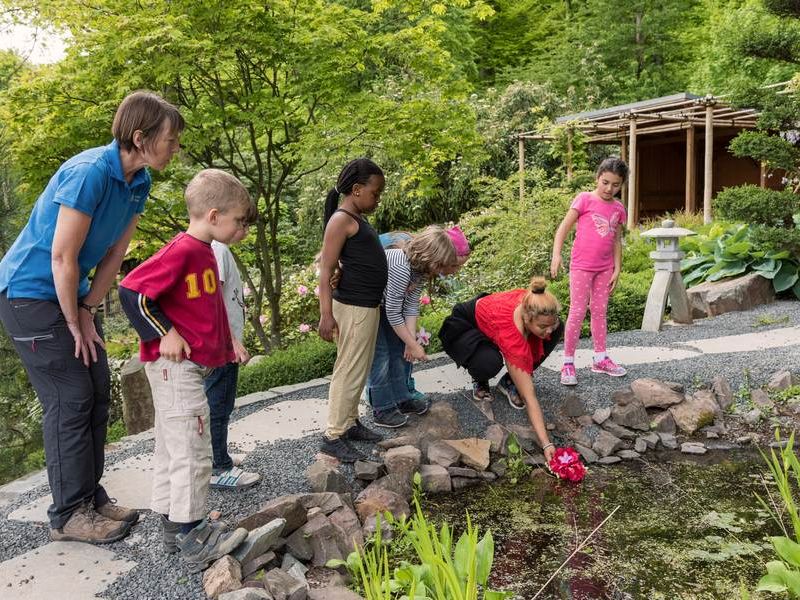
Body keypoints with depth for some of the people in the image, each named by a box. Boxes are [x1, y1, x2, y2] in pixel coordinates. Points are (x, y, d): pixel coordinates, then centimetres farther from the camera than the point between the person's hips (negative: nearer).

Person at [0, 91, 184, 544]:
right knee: (69, 401, -7)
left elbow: (114, 255, 3)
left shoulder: (139, 182, 0)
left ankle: (91, 496, 21)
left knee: (97, 393, 9)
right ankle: (69, 515, 6)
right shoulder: (89, 172, -27)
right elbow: (63, 257, -24)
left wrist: (88, 311, -1)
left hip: (71, 293, 9)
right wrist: (75, 323, -14)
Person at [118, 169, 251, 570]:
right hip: (174, 366, -10)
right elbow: (131, 291, -21)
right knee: (192, 453, -5)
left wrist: (226, 341, 18)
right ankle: (192, 540, 5)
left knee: (171, 448, 17)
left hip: (189, 366, 10)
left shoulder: (204, 252, 11)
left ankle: (172, 525, 29)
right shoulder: (181, 251, -18)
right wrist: (164, 334, -18)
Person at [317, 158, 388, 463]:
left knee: (360, 370, 16)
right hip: (353, 307, -9)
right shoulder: (341, 220, -13)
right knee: (348, 372, -2)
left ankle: (350, 423, 28)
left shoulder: (357, 219, 14)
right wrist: (326, 314, -22)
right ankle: (333, 436, 7)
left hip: (369, 305, 9)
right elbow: (326, 270, -17)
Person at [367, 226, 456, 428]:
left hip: (384, 304, 9)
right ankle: (382, 410, 5)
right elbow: (393, 314, -30)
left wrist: (411, 340, -13)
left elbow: (411, 304, -7)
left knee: (399, 351, 11)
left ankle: (401, 399, 23)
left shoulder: (420, 266, -9)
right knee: (380, 355, -6)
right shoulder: (400, 268, -36)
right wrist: (414, 345, -22)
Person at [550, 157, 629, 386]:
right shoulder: (584, 199, -7)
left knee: (600, 312, 14)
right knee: (577, 312, -4)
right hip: (582, 265, -5)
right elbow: (564, 227, -10)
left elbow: (617, 241, 13)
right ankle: (568, 363, 2)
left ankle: (600, 358, 25)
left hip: (604, 268, 5)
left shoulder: (618, 208, 7)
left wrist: (617, 270, 9)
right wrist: (556, 254, -21)